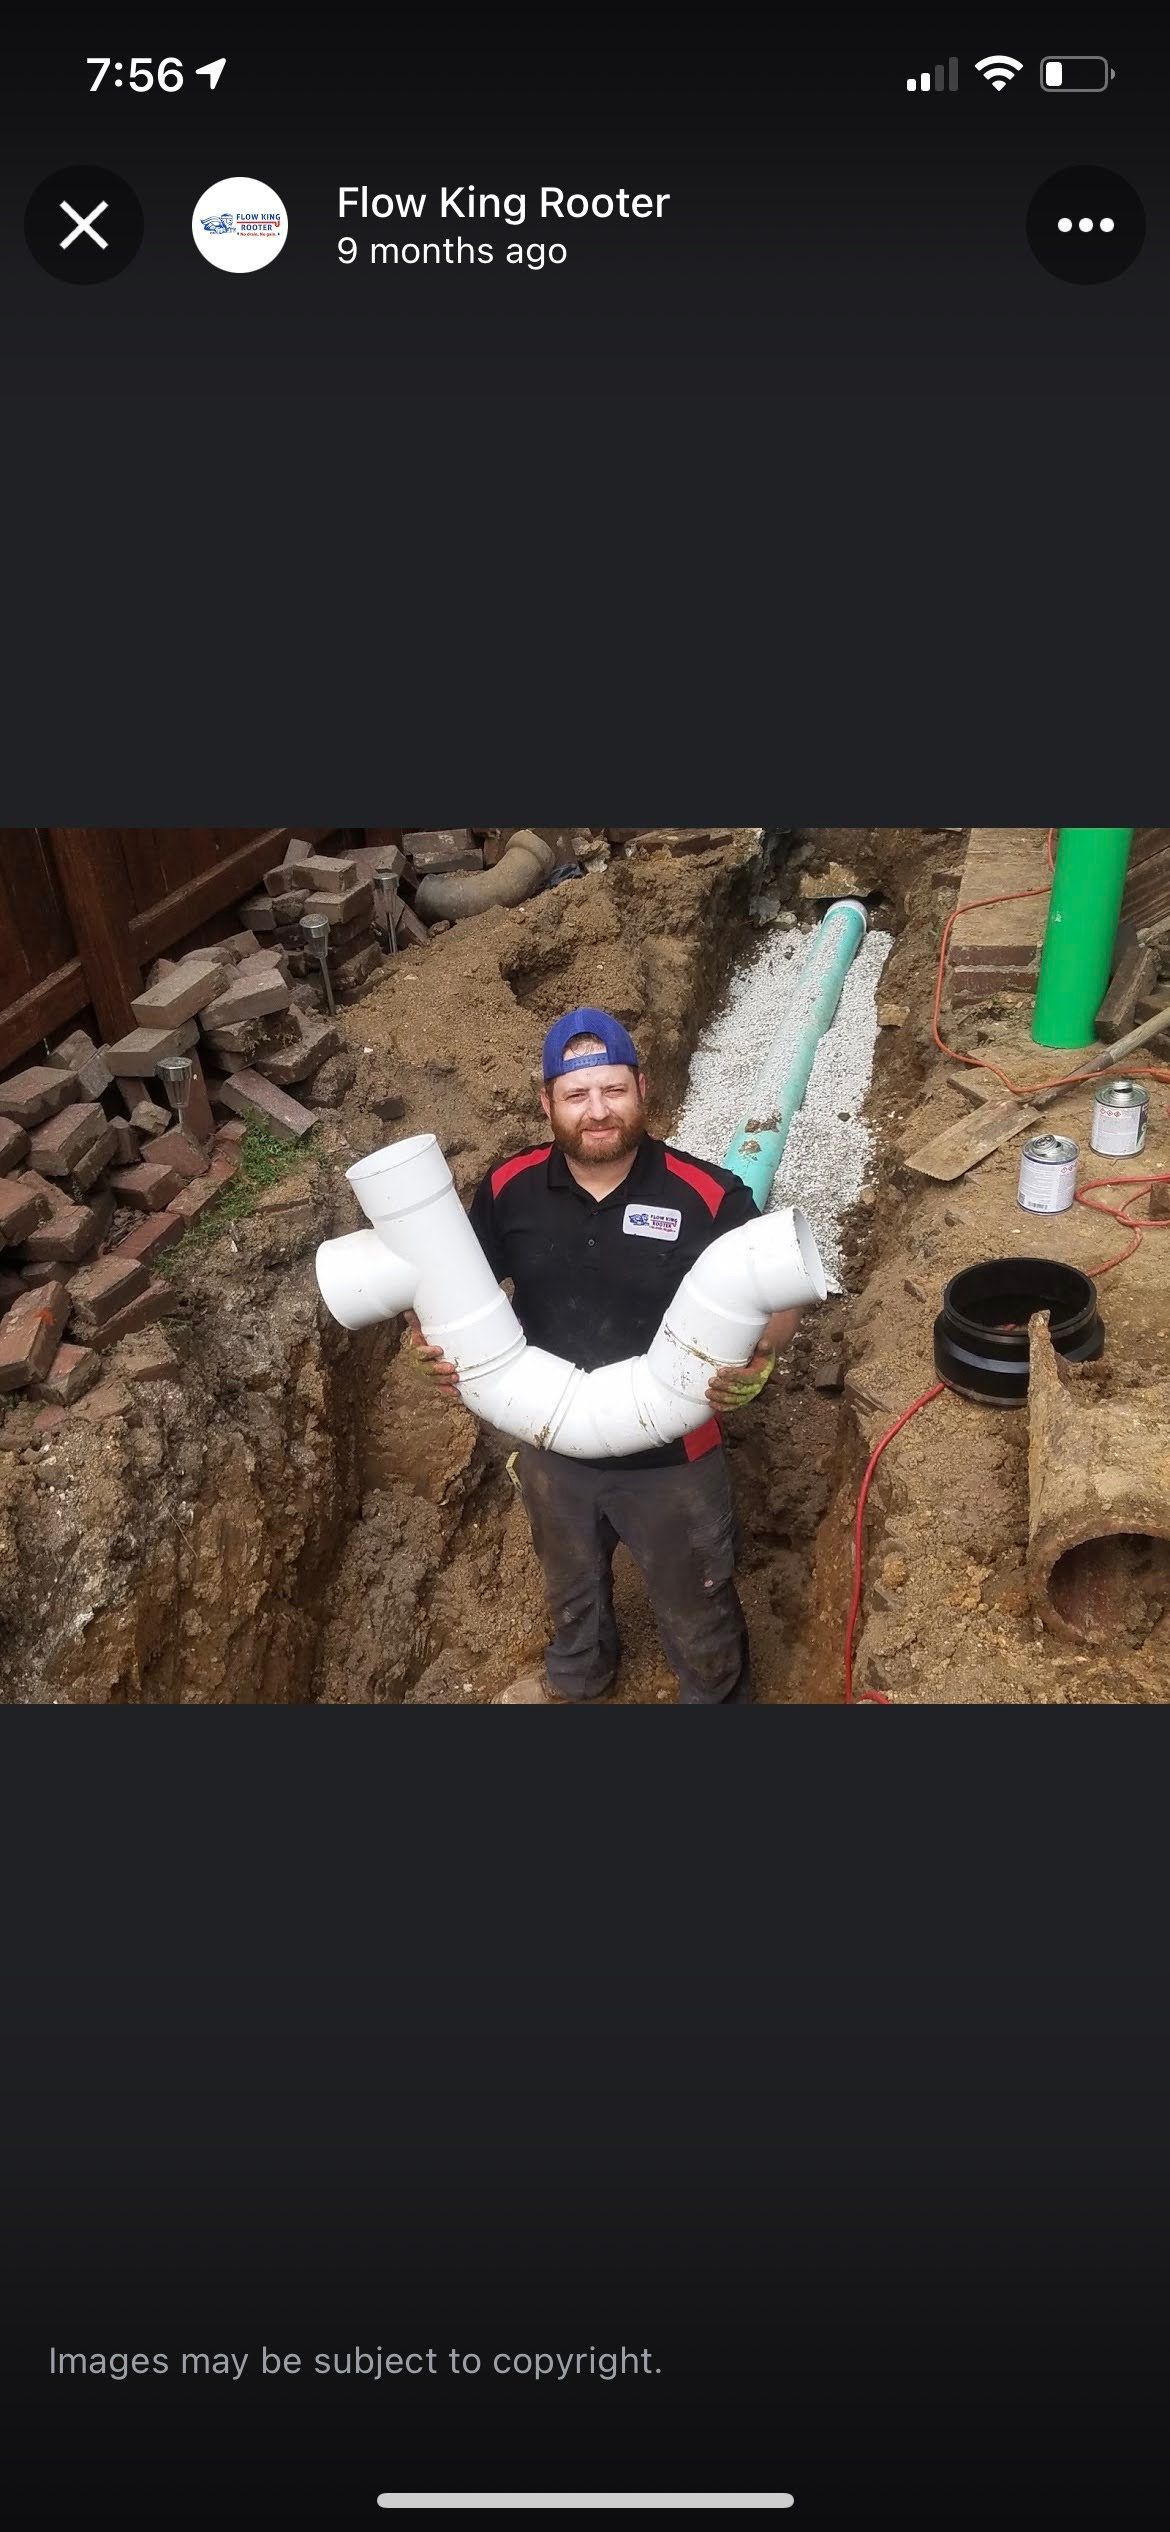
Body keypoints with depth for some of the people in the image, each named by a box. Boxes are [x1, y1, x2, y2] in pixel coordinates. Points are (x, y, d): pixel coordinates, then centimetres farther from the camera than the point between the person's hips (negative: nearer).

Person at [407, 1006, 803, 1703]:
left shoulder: (709, 1195, -23)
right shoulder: (508, 1189, -13)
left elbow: (781, 1302, -13)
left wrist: (760, 1355, -34)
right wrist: (434, 1342, -16)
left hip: (671, 1458, -3)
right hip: (553, 1449, 4)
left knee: (697, 1613, 20)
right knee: (571, 1586, 33)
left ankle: (719, 1697, 52)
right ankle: (579, 1678, 65)